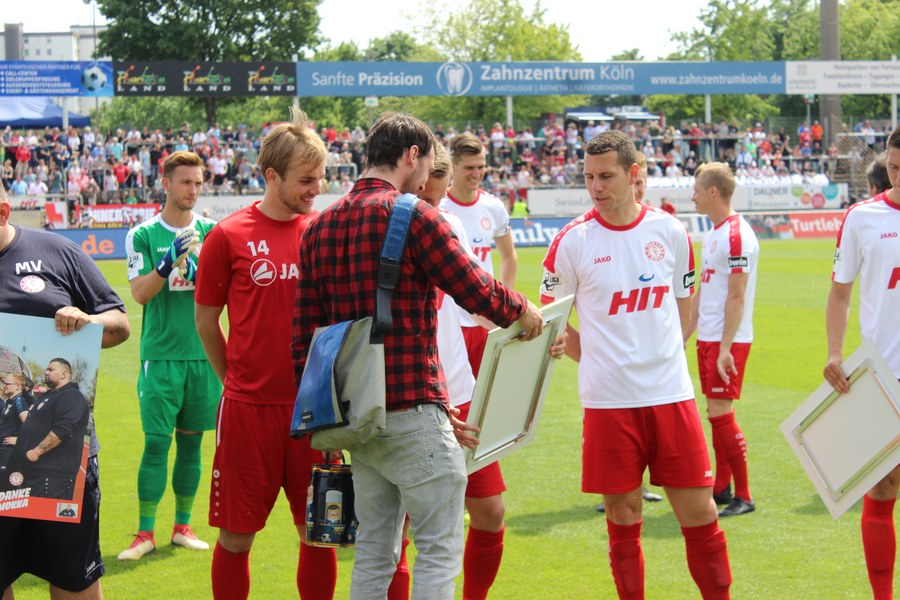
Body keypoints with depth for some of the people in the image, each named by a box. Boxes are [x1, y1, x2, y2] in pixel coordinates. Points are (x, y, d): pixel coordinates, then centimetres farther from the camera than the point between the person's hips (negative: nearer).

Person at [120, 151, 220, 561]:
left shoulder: (212, 231, 7)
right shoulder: (143, 235, 0)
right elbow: (140, 294, -8)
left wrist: (201, 269, -16)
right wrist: (169, 262, -22)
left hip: (203, 354, 3)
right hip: (160, 354, -3)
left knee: (191, 442, 9)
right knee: (156, 442, -5)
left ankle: (183, 526, 19)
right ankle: (145, 533, 3)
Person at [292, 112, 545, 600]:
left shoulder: (317, 229, 11)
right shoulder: (412, 216, -10)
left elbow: (303, 339, 11)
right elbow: (476, 290, -10)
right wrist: (522, 309, 10)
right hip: (412, 409, -7)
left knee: (374, 550, 13)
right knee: (439, 546, -2)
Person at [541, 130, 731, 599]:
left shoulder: (669, 232, 3)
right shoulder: (573, 241, -3)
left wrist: (660, 358, 10)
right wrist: (597, 360, 2)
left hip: (671, 396, 2)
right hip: (608, 401, -1)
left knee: (699, 513, 2)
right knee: (623, 519, 5)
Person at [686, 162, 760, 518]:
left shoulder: (737, 235, -15)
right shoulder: (713, 234, 15)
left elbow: (736, 296, -19)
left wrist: (725, 348, -21)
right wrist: (685, 335, 23)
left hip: (727, 342, -9)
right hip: (707, 339, 9)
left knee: (721, 413, -10)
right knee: (717, 414, 11)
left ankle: (743, 496, -5)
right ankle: (722, 488, 18)